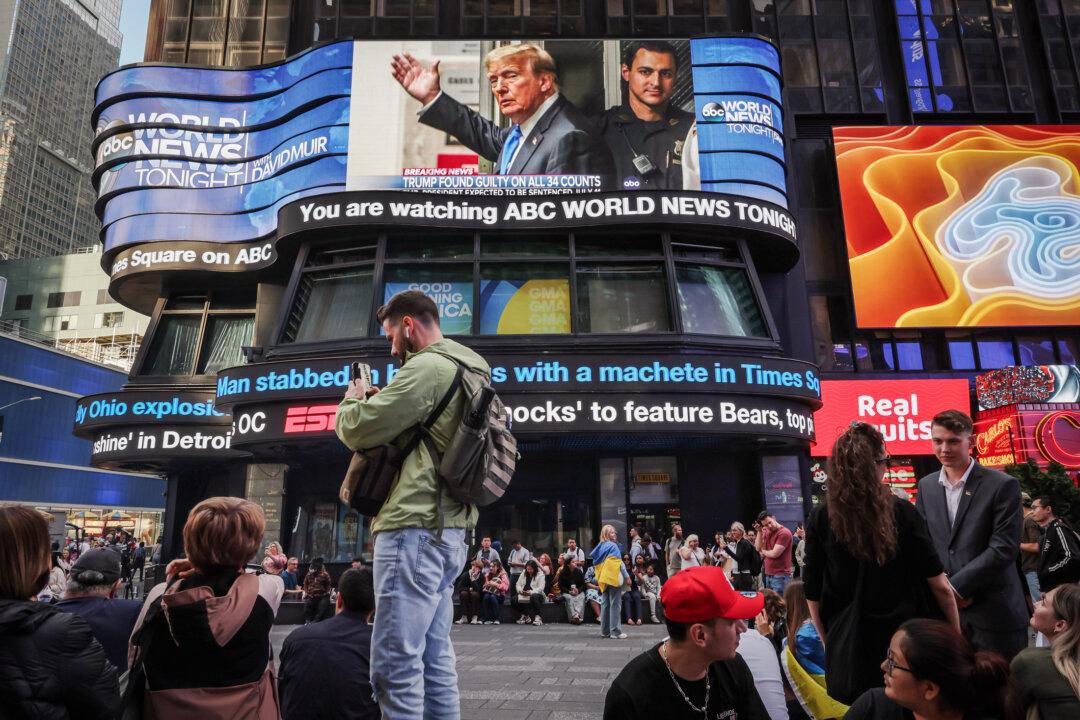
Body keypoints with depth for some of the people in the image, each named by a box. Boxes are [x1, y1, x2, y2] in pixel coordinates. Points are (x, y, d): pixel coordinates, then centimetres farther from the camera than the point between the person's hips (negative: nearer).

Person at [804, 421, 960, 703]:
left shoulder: (821, 518, -9)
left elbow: (813, 594, -5)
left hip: (850, 656, 0)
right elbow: (939, 586, -6)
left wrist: (831, 646, 9)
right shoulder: (902, 512, -10)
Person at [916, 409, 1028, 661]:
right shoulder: (926, 486, 8)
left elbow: (1003, 548, -12)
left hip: (994, 612, -4)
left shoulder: (1003, 485, -6)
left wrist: (956, 586, -14)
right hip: (943, 611, 4)